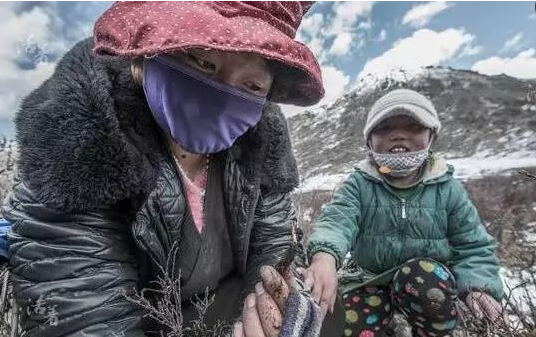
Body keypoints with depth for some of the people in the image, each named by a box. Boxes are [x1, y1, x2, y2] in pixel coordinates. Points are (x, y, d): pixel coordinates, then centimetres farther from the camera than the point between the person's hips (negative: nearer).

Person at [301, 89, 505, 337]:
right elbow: (337, 219, -30)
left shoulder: (447, 188, -8)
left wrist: (477, 285, -18)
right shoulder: (359, 184, -12)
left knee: (421, 277, -32)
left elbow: (473, 245, 1)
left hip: (431, 279, 1)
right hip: (370, 279, 0)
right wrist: (324, 255, -51)